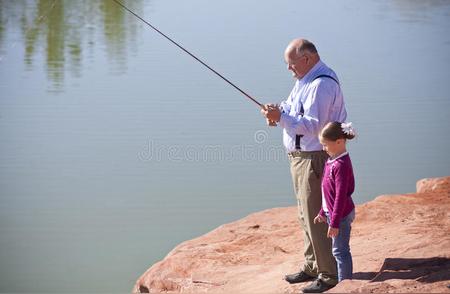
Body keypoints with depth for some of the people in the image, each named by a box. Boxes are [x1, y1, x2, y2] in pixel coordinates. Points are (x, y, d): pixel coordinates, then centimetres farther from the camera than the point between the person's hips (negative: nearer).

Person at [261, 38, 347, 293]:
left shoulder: (322, 84, -21)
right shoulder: (305, 79, 13)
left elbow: (314, 125, -26)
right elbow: (294, 106, 21)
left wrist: (281, 118, -26)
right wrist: (279, 110, 0)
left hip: (314, 158, -11)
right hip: (300, 157, 11)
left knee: (316, 217, -7)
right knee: (306, 215, 19)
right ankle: (312, 266, 31)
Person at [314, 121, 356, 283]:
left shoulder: (341, 165, -23)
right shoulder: (332, 161, 7)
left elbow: (341, 196, -24)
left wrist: (334, 222, -23)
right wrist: (323, 213, 22)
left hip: (341, 215, -10)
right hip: (332, 212, 10)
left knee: (340, 250, -2)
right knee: (341, 250, 18)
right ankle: (345, 282, 28)